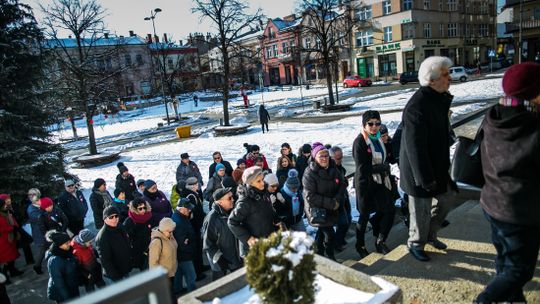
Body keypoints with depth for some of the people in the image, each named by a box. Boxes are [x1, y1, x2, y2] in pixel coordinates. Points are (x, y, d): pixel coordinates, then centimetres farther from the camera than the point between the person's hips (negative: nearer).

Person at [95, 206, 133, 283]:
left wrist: (130, 263, 14)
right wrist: (116, 277, -24)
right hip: (113, 277, -7)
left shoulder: (120, 228, -1)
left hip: (126, 271, 7)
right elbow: (105, 261, -25)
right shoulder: (102, 237, -25)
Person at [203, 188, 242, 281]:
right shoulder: (212, 218, -23)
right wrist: (219, 259, -19)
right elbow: (208, 243, -18)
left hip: (236, 259, 6)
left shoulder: (232, 212, -3)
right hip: (220, 262, -6)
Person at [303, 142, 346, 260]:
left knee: (322, 232, 22)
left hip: (331, 208, 6)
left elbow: (342, 184, 3)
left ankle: (319, 254, 42)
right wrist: (330, 203, -24)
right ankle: (330, 256, 15)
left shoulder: (333, 169, -4)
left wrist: (336, 200, -13)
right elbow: (310, 196, -24)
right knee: (330, 234, -8)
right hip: (317, 210, -6)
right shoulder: (309, 173, -22)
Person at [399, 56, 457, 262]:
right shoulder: (417, 106, -27)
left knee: (445, 199, 22)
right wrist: (426, 178, -24)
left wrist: (445, 164, 19)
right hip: (419, 169, -9)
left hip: (437, 165, 9)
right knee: (421, 209, 7)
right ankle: (416, 244, 31)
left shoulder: (440, 99, 5)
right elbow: (415, 147, -28)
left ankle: (430, 235, 42)